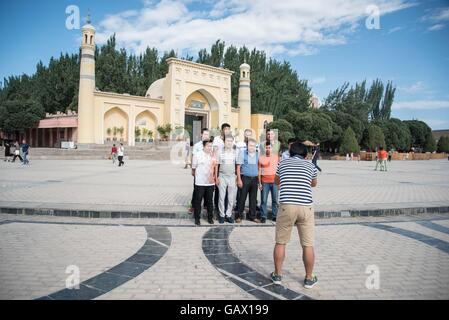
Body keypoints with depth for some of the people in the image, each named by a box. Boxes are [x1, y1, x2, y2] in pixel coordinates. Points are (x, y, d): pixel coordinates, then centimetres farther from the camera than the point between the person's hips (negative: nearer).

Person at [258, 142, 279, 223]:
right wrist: (259, 183, 0)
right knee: (264, 200, -1)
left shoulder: (276, 156, 6)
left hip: (275, 181, 1)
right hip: (265, 182, -1)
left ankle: (274, 216, 15)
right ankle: (263, 216, 7)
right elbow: (259, 171, 4)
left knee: (275, 200, 5)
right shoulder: (261, 158, 2)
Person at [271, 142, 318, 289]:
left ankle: (277, 275, 24)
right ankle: (309, 278, 23)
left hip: (286, 206, 0)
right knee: (308, 245, 11)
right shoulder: (310, 165, 13)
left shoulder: (283, 163, 13)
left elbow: (276, 181, 31)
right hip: (306, 207, 0)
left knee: (280, 243, 13)